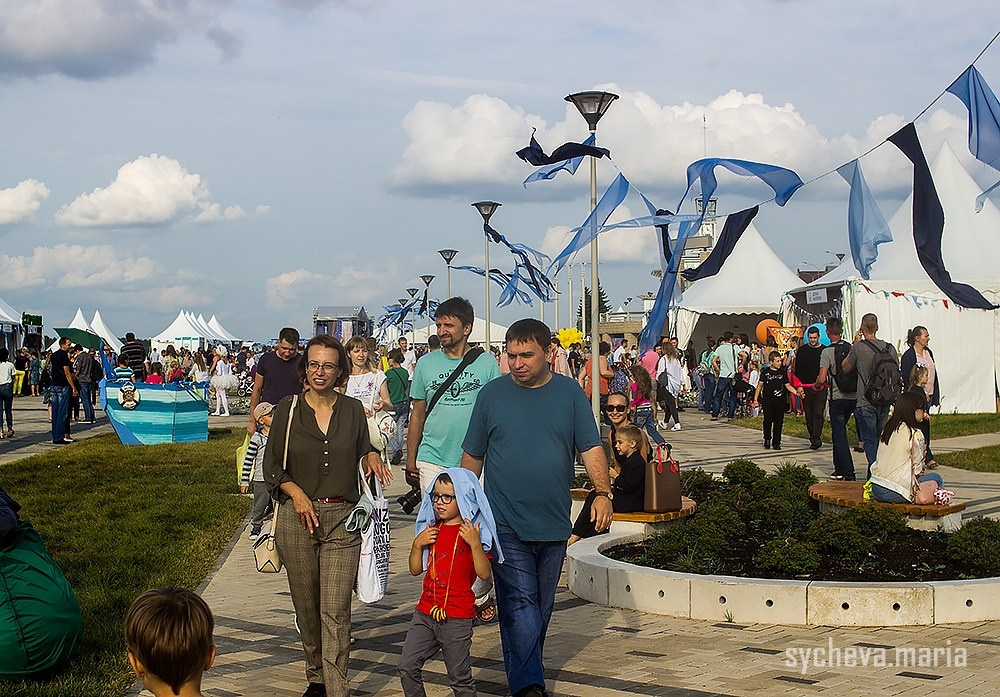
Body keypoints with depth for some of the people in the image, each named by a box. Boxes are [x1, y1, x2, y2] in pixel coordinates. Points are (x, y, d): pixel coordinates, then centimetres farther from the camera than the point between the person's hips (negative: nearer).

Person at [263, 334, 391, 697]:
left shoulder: (353, 409, 6)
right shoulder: (288, 409, 3)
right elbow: (272, 466, 6)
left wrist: (372, 457, -2)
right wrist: (297, 494, -9)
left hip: (342, 520, -1)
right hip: (297, 518, 1)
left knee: (335, 611, -8)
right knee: (306, 607, 10)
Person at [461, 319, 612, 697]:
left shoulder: (570, 394, 3)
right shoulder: (492, 394, 1)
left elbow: (591, 448, -1)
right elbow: (472, 456, 8)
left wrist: (603, 492, -16)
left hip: (553, 524, 2)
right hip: (506, 525, -2)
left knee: (541, 609, 13)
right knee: (520, 606, -10)